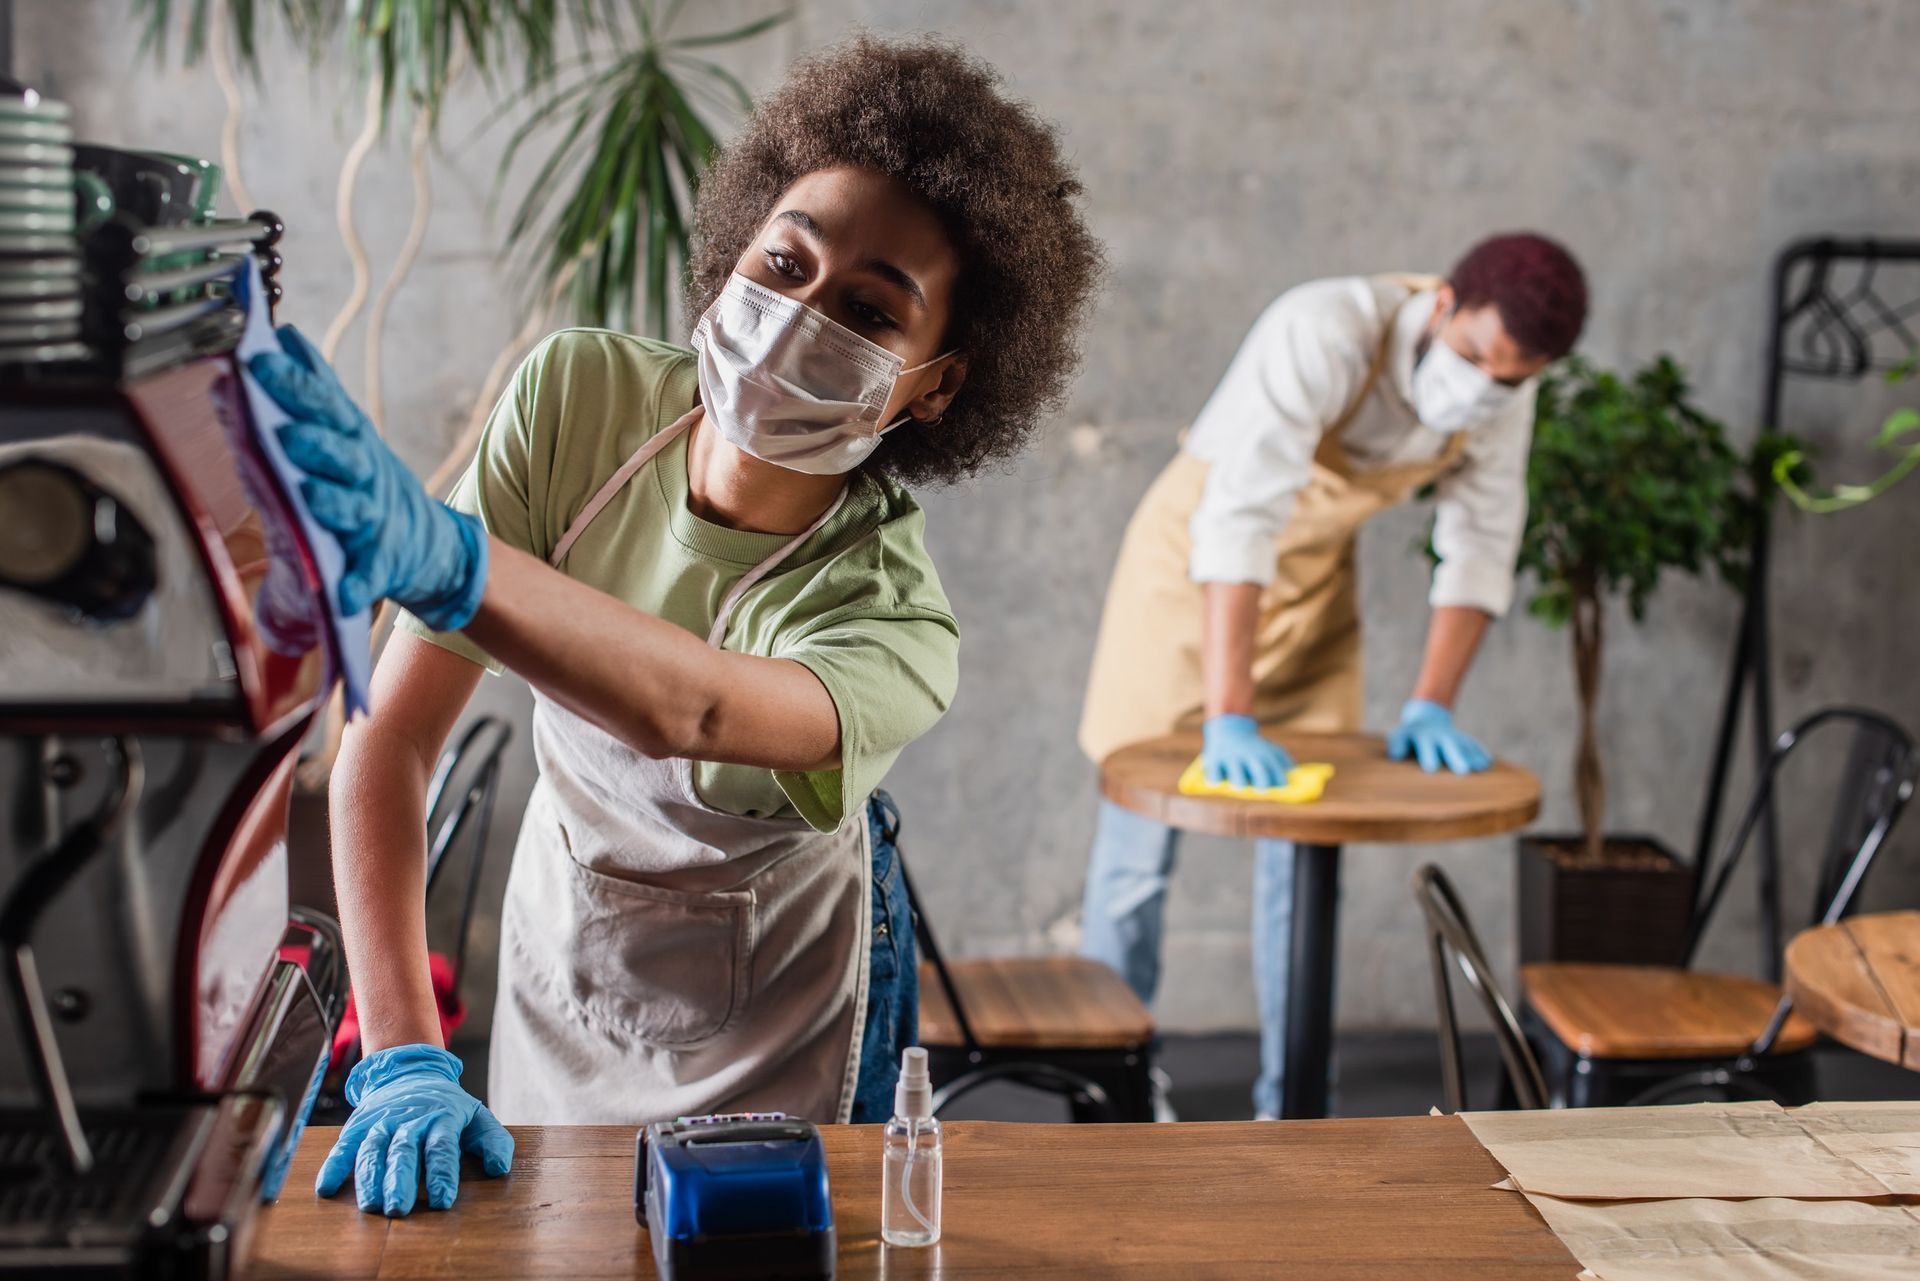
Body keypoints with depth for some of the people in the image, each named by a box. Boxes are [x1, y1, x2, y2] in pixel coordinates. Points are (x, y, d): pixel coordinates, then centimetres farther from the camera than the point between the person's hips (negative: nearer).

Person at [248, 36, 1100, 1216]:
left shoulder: (899, 634, -32)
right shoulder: (578, 400, -23)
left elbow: (684, 712, -55)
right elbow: (394, 732, -24)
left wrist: (434, 556, -72)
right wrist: (401, 1058, -32)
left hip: (774, 1022, -3)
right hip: (565, 947, 3)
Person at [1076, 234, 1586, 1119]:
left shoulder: (1502, 391, -15)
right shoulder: (1326, 333, -35)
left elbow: (1481, 542, -8)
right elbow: (1239, 520, -42)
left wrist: (1432, 705, -18)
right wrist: (1228, 717, -47)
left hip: (1316, 576, 5)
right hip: (1193, 560, -5)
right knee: (1140, 842, 0)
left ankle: (1291, 1103, 17)